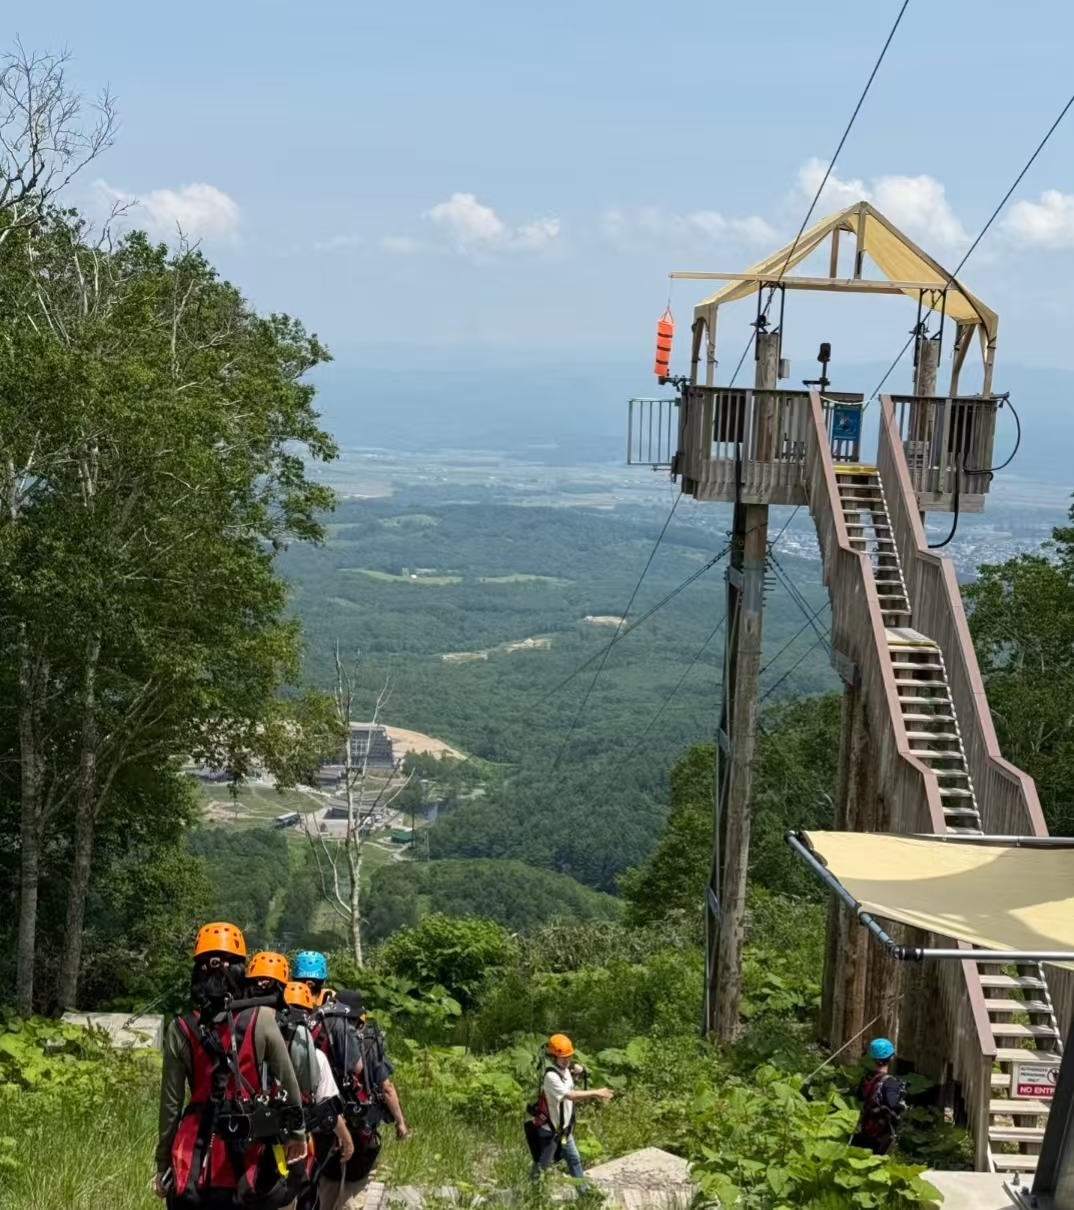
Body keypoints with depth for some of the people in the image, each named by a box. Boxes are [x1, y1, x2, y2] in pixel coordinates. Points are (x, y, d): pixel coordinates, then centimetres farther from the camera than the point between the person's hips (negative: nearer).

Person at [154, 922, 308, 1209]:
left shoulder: (181, 1030, -1)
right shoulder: (261, 1020, -5)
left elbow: (171, 1104, 2)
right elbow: (289, 1085, 1)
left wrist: (163, 1165, 11)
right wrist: (297, 1132, 16)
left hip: (195, 1159, 1)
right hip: (247, 1160, -1)